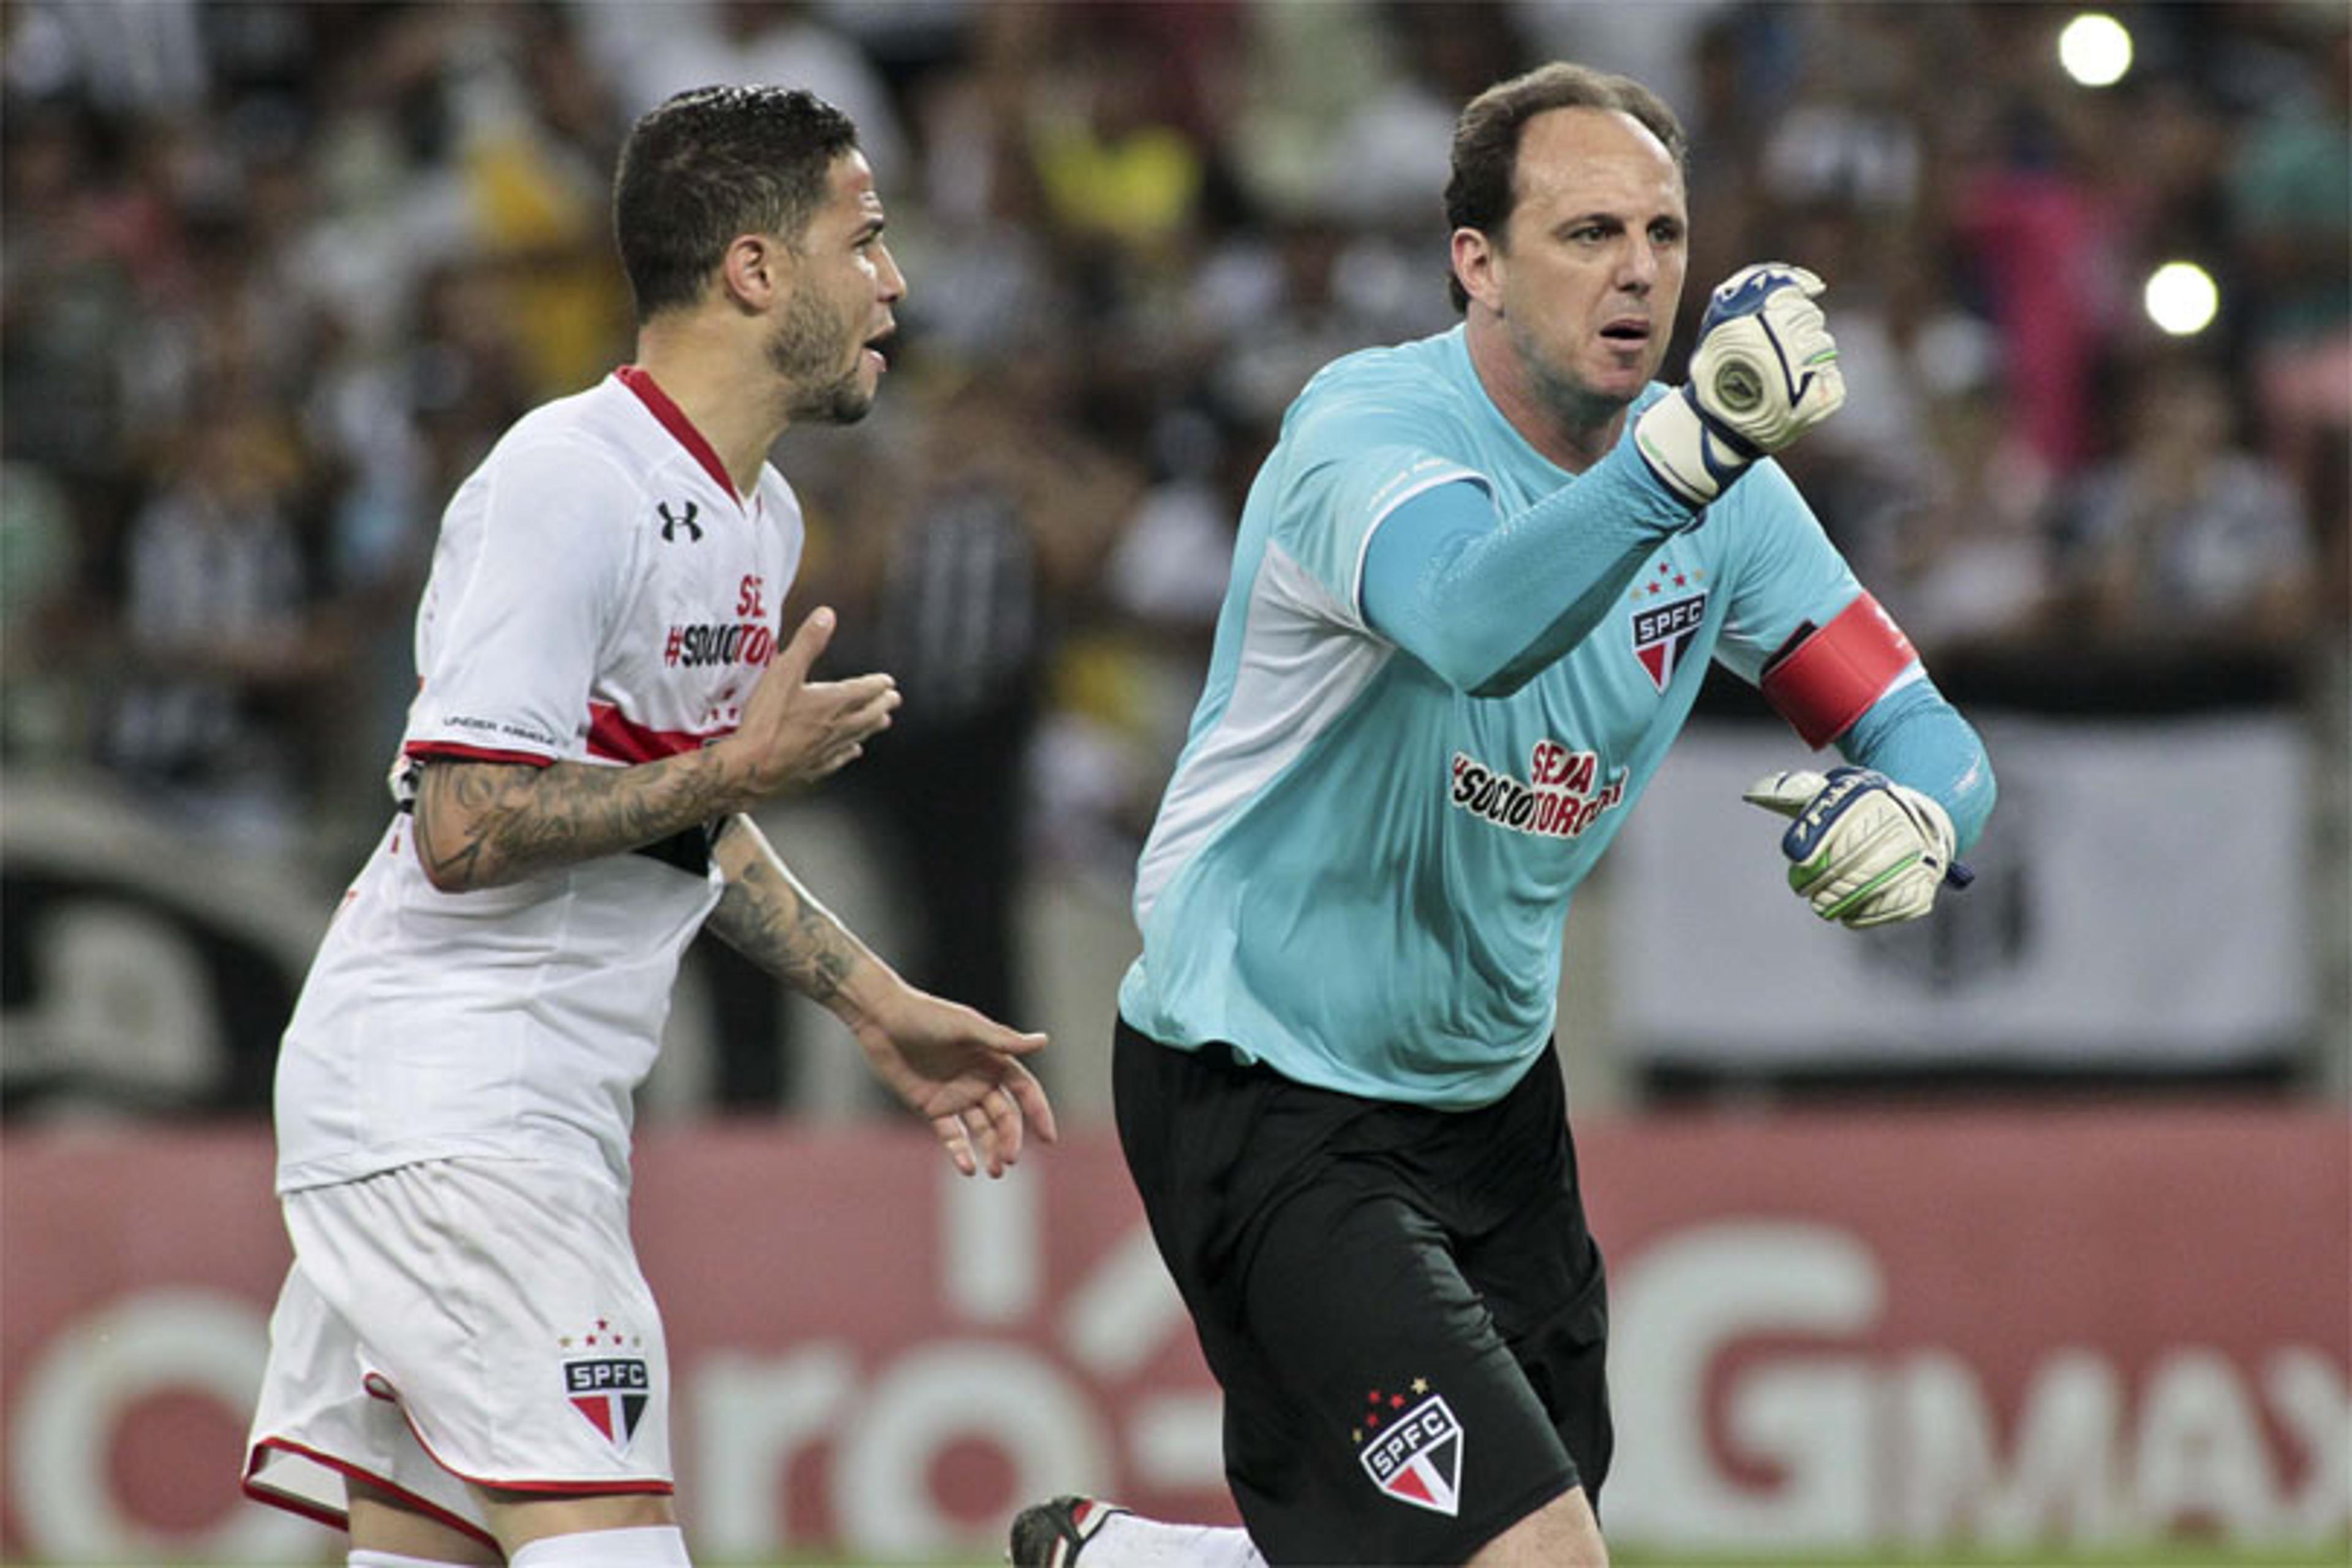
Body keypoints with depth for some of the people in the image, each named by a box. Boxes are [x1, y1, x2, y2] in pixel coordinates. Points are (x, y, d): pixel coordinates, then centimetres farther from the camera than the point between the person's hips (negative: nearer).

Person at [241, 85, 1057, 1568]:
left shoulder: (755, 514, 15)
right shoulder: (567, 485, -16)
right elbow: (466, 831, -22)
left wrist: (878, 1005, 24)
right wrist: (740, 767, -15)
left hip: (540, 1113, 10)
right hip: (438, 1102, -10)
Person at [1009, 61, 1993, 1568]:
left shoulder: (1725, 490, -1)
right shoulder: (1366, 429, -22)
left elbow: (1922, 733, 0)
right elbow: (1474, 625, -44)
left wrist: (1910, 811, -25)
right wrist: (1691, 446, -59)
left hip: (1490, 1086, 8)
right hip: (1265, 1090, -8)